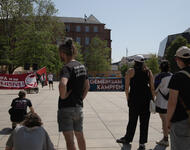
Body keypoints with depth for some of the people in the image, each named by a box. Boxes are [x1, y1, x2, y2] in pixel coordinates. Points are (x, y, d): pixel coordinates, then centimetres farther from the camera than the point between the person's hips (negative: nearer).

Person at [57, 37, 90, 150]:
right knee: (80, 135, 23)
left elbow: (62, 84, -36)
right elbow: (87, 86, 16)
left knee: (69, 139, -1)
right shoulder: (81, 66, 8)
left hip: (66, 107, -8)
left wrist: (63, 96, -19)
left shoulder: (67, 67, -17)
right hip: (79, 107, 8)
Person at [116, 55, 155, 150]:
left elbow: (126, 87, -4)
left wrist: (128, 98, 6)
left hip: (135, 98, -2)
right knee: (144, 121, 8)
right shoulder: (149, 72, 7)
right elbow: (152, 88, 4)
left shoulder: (131, 71, -1)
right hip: (147, 98, 3)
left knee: (132, 120, 10)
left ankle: (128, 139, 26)